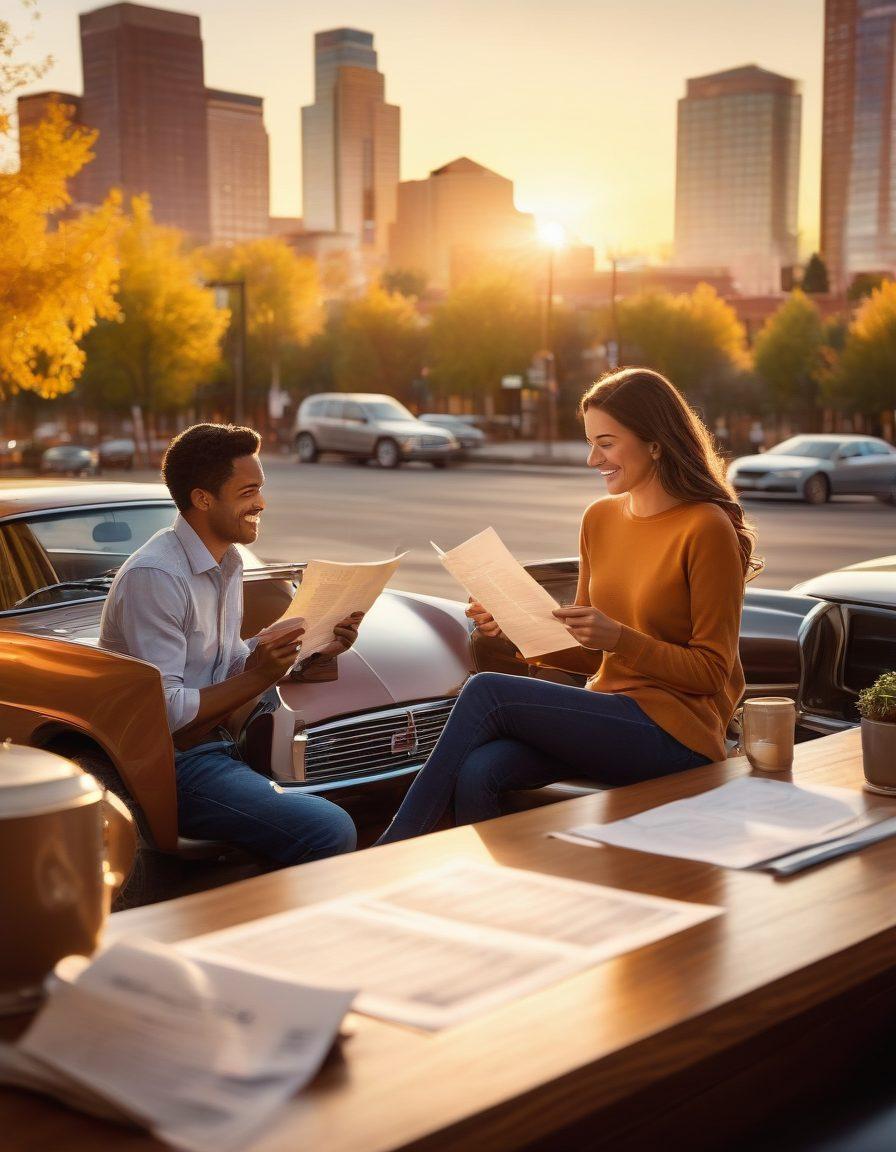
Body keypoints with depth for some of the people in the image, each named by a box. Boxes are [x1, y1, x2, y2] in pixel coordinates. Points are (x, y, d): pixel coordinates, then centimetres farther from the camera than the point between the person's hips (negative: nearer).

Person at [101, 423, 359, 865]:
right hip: (167, 766, -9)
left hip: (215, 746, 9)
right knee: (330, 832, -22)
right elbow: (164, 712, -21)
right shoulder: (154, 577, -19)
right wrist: (257, 677, -21)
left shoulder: (227, 560, 11)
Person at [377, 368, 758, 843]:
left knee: (486, 693, -20)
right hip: (611, 710, 6)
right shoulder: (600, 519, 11)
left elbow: (712, 672, -9)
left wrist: (620, 637, -21)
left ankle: (391, 852, -9)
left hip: (675, 732, -6)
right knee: (478, 772, -24)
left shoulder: (707, 529, -10)